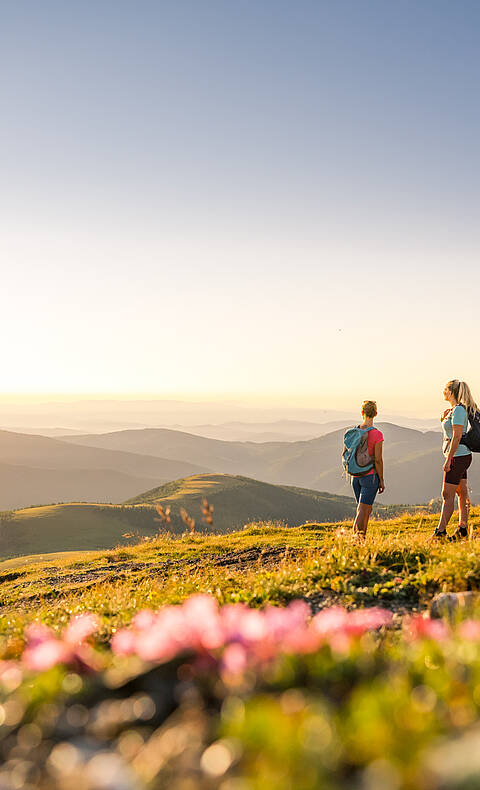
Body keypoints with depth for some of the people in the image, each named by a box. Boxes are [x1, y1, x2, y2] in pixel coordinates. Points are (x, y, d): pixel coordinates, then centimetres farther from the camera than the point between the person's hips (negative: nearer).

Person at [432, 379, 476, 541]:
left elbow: (457, 437, -21)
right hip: (460, 456, 10)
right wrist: (444, 420, 6)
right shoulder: (454, 410, 13)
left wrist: (448, 460, -21)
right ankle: (463, 530, 17)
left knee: (447, 494, -6)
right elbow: (450, 433, 24)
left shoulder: (458, 410, -16)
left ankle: (440, 532, -3)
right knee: (462, 493, 11)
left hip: (458, 456, -10)